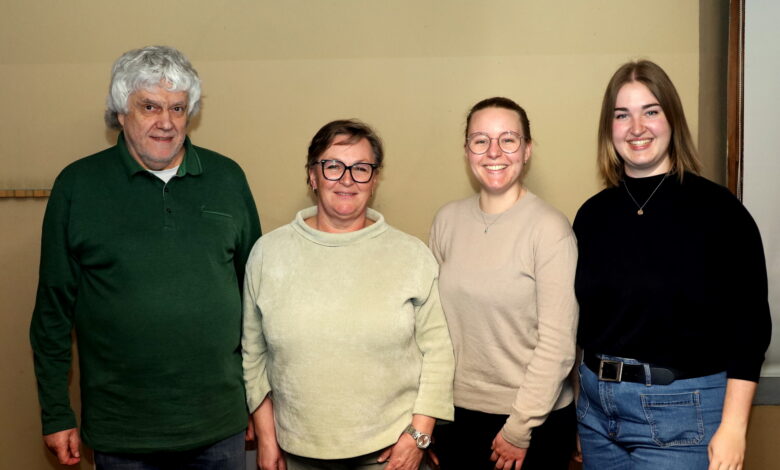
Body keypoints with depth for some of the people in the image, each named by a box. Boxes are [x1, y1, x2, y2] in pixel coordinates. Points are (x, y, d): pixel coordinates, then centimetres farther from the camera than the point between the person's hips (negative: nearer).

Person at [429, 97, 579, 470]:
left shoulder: (550, 229, -15)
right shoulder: (448, 220, -1)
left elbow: (557, 344, -14)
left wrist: (519, 428, -11)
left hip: (535, 420, -4)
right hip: (458, 411, 4)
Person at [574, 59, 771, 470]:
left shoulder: (717, 209, -8)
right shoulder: (593, 213, 4)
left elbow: (749, 325, -8)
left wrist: (732, 428, -12)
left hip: (681, 410, -4)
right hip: (595, 404, 5)